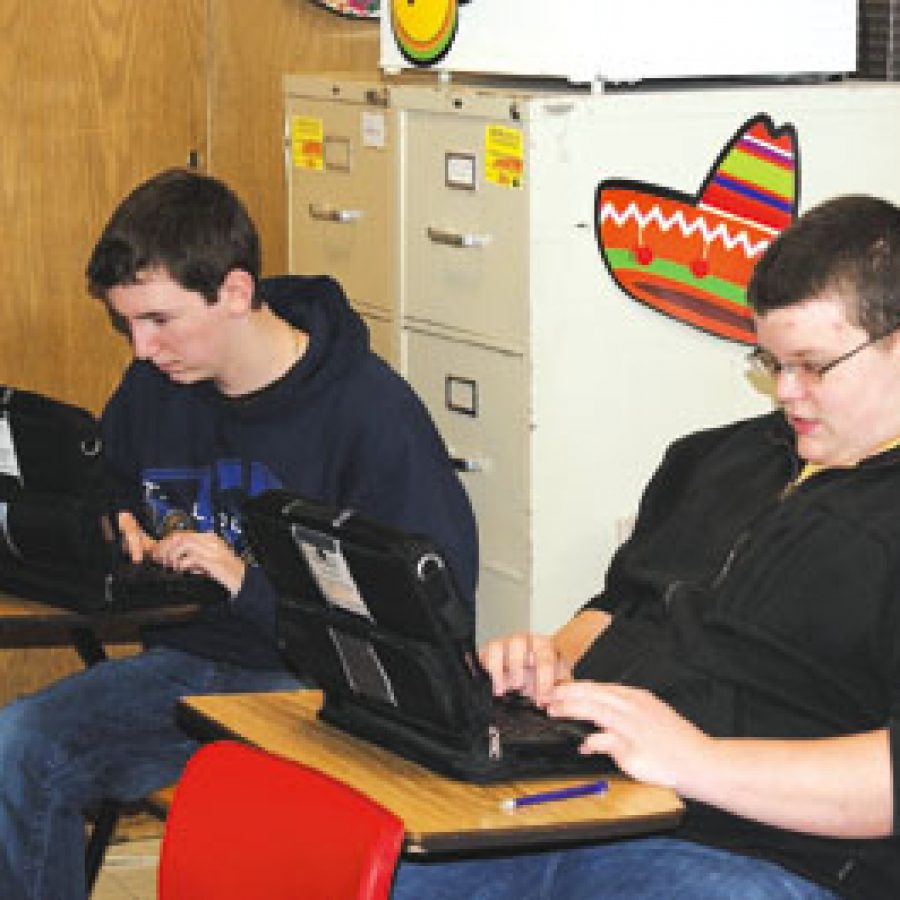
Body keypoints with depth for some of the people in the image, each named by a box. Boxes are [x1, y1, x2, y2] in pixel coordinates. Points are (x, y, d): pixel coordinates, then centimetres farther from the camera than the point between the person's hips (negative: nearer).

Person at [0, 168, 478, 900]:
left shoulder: (372, 410, -12)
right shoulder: (152, 388, 9)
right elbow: (103, 487, 33)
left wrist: (250, 583, -18)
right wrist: (114, 533, 7)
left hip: (312, 682, -6)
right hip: (184, 662, 6)